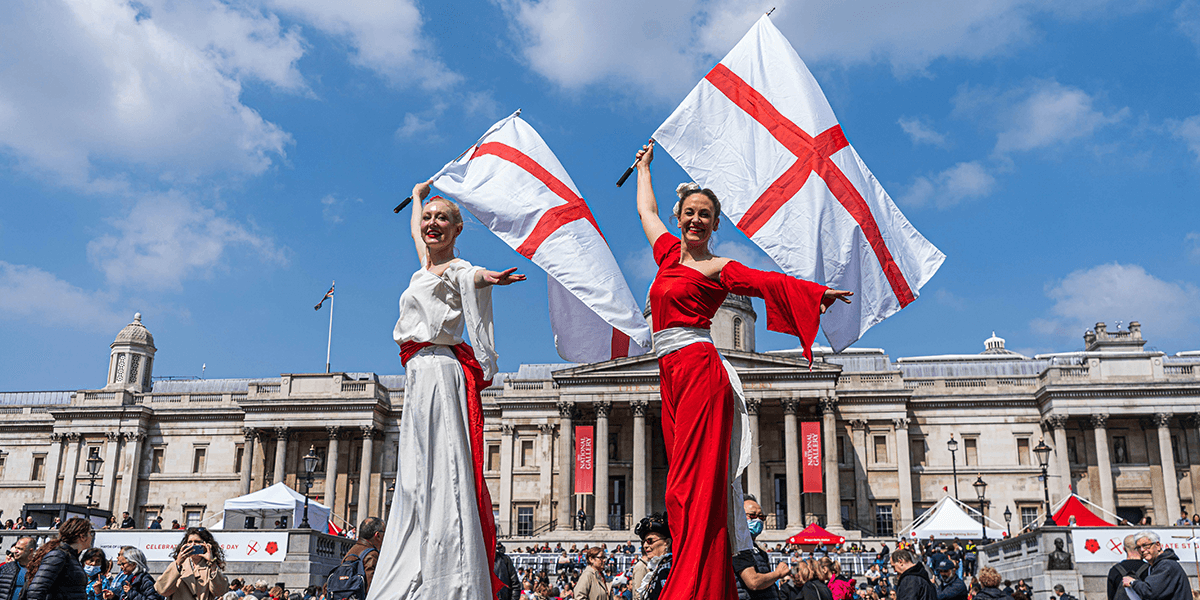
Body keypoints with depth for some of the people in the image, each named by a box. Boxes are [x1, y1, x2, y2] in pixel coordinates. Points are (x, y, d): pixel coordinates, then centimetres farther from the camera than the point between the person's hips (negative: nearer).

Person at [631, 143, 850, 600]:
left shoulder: (717, 268, 2)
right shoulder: (669, 251, 19)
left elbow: (766, 281, -13)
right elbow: (646, 210, 36)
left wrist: (816, 292, -27)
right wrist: (644, 167, 49)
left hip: (700, 369, -6)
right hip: (672, 376, 6)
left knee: (694, 483, -14)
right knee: (685, 486, 1)